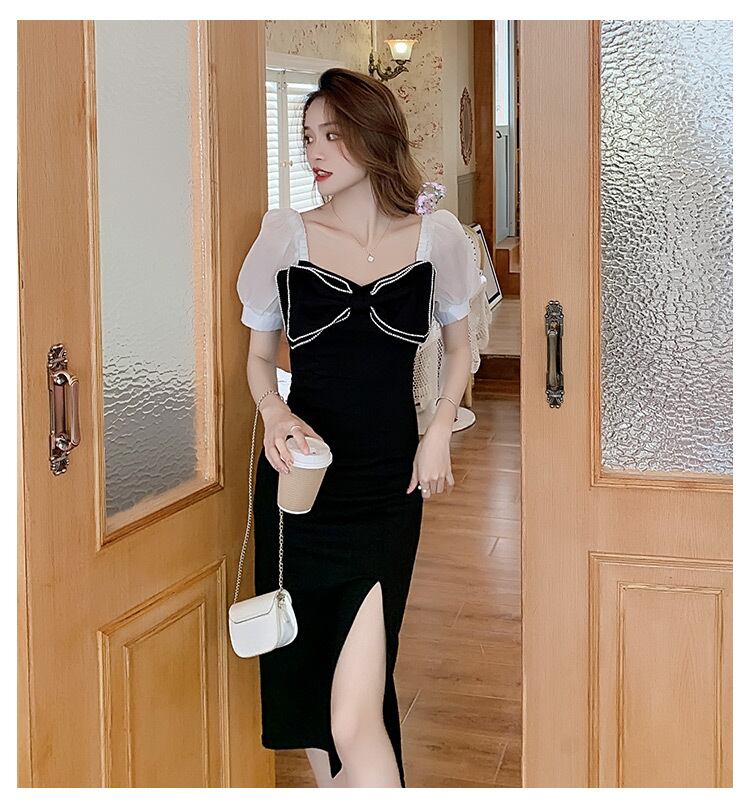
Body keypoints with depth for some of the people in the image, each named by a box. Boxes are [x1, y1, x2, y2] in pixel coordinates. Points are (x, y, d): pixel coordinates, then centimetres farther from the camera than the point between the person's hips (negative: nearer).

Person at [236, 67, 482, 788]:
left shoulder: (434, 237, 0)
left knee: (354, 717, -11)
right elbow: (259, 355, 11)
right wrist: (274, 413, -11)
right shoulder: (287, 236, 0)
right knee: (308, 684, 12)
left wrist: (439, 431, -1)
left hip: (387, 493, -1)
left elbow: (458, 345, 15)